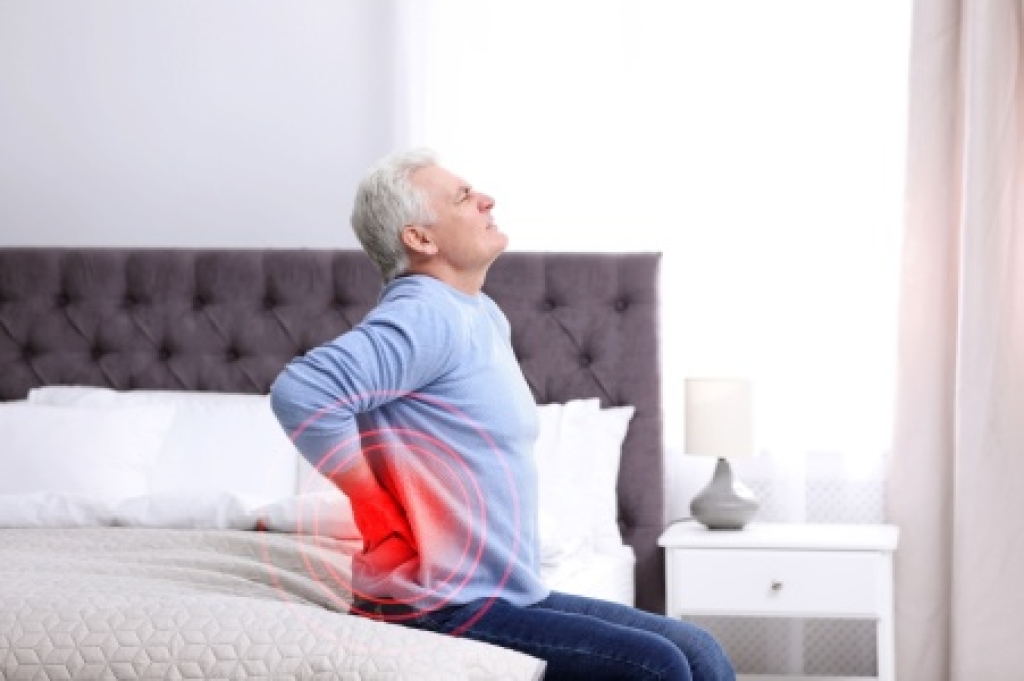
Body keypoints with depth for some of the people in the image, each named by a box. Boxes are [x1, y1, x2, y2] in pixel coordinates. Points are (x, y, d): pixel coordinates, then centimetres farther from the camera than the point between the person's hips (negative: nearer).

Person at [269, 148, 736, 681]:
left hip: (514, 595, 10)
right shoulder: (425, 316, -16)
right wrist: (383, 509, -22)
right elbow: (301, 393, -31)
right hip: (441, 610, -10)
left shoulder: (485, 317, 15)